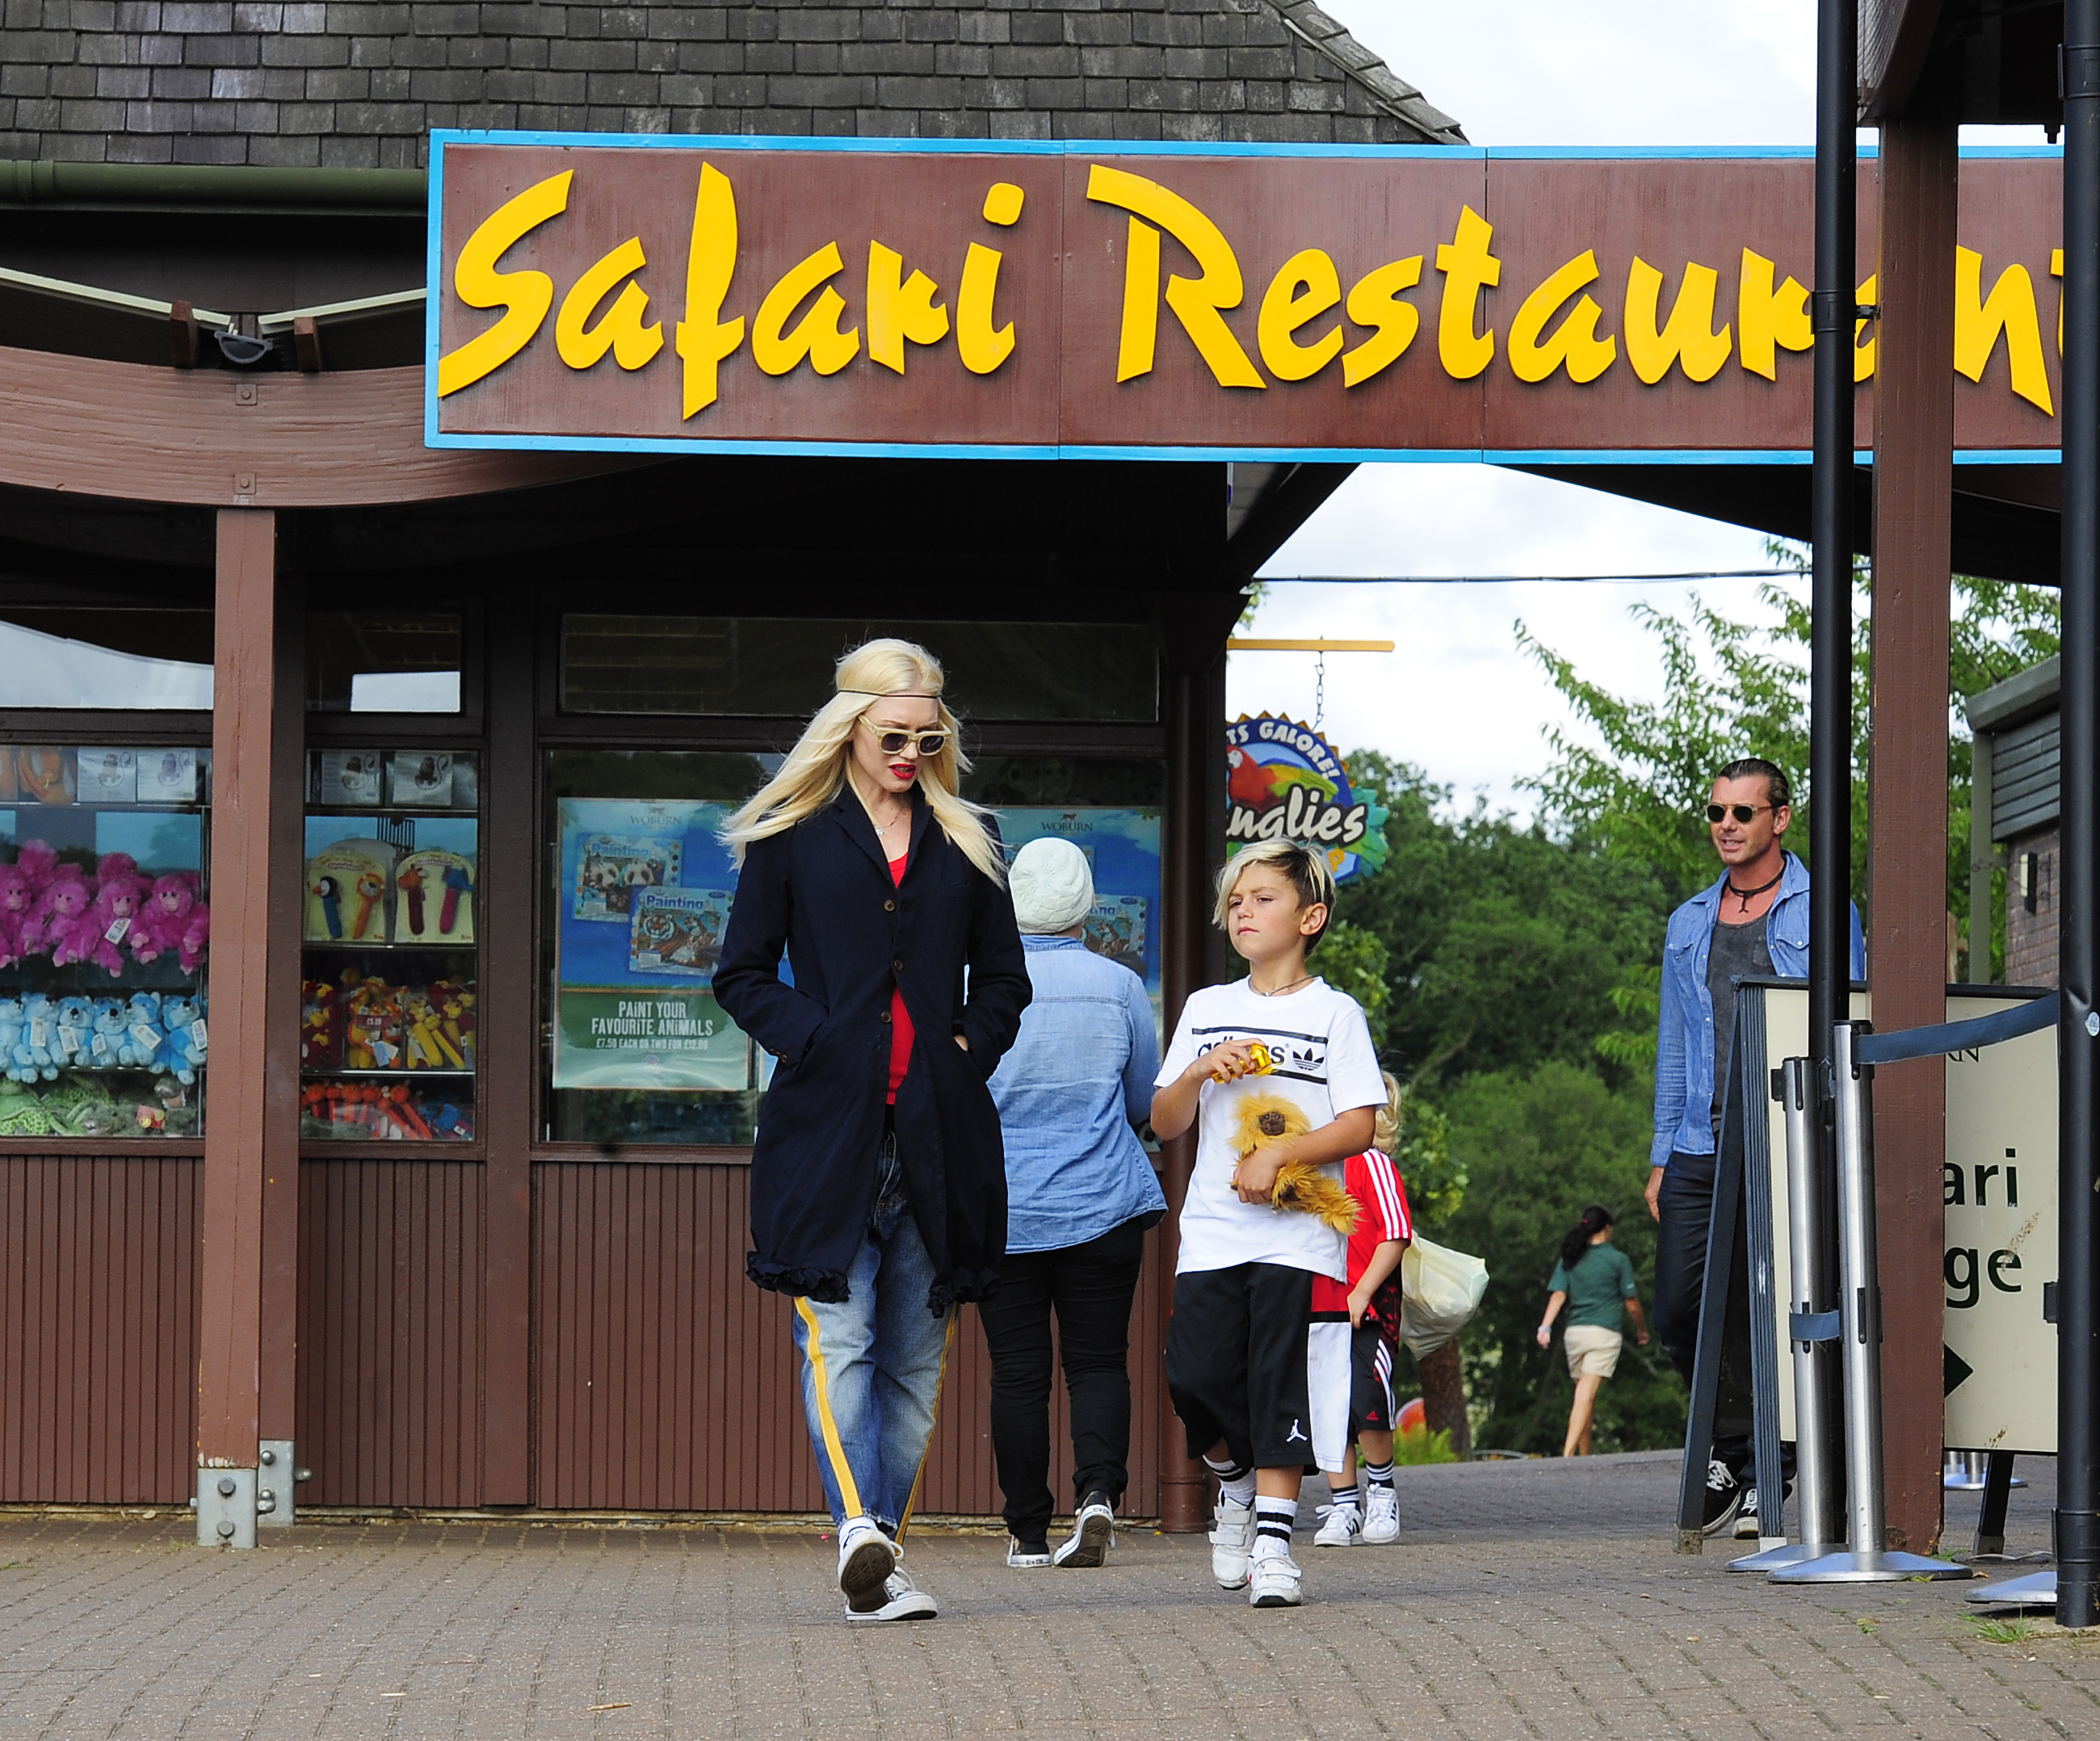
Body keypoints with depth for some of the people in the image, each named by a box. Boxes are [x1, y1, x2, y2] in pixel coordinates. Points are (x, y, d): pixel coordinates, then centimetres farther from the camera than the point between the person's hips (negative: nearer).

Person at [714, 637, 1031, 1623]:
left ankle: (881, 1544, 9)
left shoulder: (967, 842, 15)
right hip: (827, 1127, -3)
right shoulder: (790, 838, 7)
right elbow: (743, 974, 7)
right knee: (838, 1338, -15)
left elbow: (1004, 979, 20)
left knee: (914, 1357, 4)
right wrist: (814, 1043, -8)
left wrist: (970, 1048, 2)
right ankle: (859, 1529, -29)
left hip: (938, 1131, 3)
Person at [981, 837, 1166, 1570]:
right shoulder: (1119, 987, -3)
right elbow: (1147, 1103, 8)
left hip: (1001, 1212, 0)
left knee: (1017, 1372, 6)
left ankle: (1028, 1531, 9)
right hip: (1102, 1207, 0)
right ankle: (1097, 1489, -15)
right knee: (1098, 1361, 7)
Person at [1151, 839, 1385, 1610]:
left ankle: (1273, 1540, -7)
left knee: (1279, 1383, -8)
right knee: (1197, 1375, -7)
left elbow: (1358, 1126, -5)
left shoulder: (1334, 1013, 3)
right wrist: (1198, 1073, -7)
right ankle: (1237, 1485, 21)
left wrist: (1278, 1154, -16)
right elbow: (1165, 1123, 12)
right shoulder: (1206, 1010, 14)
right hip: (1211, 1232, 3)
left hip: (1298, 1234, -3)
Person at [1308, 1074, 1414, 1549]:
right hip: (1318, 1312, 7)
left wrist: (1362, 1291, -17)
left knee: (1365, 1409, -12)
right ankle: (1343, 1507, 12)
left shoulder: (1372, 1165, -6)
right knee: (1328, 1414, 4)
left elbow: (1397, 1235, -12)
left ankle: (1381, 1491, 11)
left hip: (1364, 1314, -7)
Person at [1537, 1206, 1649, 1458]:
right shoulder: (1617, 1259, -1)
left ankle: (1584, 1455, 20)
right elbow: (1631, 1302, 3)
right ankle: (1568, 1452, -27)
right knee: (1586, 1397, -13)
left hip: (1574, 1332, 5)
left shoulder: (1569, 1259, 10)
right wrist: (1642, 1329, 18)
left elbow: (1558, 1295, -3)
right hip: (1605, 1333, -5)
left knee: (1584, 1396, 17)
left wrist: (1546, 1326, -11)